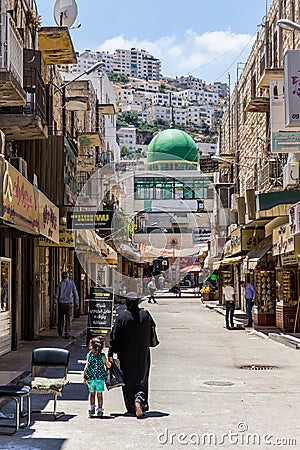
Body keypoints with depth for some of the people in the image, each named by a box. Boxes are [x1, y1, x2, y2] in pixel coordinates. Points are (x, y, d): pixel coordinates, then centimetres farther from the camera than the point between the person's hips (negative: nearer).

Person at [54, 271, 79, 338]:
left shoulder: (60, 284, -1)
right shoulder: (72, 283, 2)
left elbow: (56, 294, -3)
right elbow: (75, 294, 4)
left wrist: (55, 303, 1)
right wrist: (77, 303, 11)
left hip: (61, 303, 0)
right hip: (69, 303, 0)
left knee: (61, 318, 13)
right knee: (68, 319, 1)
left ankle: (60, 332, 21)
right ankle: (67, 333, -5)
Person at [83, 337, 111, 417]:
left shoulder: (89, 355, 0)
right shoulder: (103, 356, -3)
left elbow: (86, 367, -3)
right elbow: (108, 366, 7)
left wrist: (84, 377, 2)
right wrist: (109, 363, 29)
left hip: (90, 378, 1)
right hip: (100, 378, -1)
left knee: (92, 393, 16)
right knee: (99, 394, 9)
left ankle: (92, 408, 10)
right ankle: (100, 410, 10)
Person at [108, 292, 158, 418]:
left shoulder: (122, 317, -13)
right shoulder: (145, 314, -5)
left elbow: (115, 336, -12)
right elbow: (153, 325, 14)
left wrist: (111, 353, -7)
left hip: (126, 355, -1)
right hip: (142, 354, 2)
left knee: (128, 381, 11)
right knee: (141, 379, 6)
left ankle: (131, 408, 17)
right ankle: (139, 400, -19)